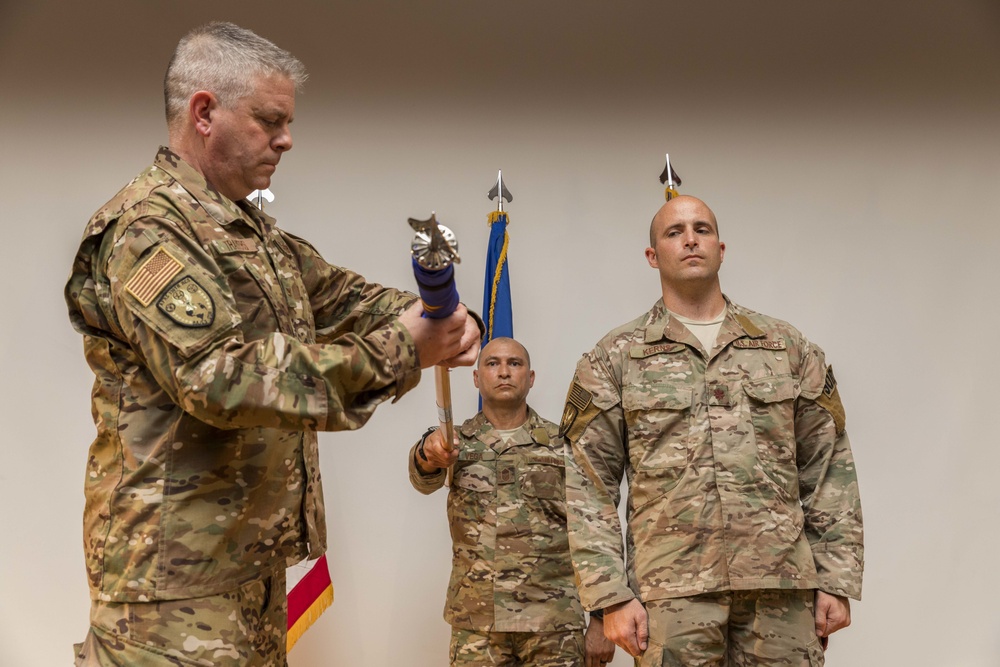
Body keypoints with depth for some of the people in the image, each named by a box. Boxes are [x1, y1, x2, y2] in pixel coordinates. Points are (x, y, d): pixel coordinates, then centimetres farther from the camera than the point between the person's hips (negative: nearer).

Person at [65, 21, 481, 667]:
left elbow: (336, 294, 20)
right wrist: (397, 353, -25)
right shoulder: (147, 228, -16)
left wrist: (441, 319, -2)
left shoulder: (251, 228, 17)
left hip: (252, 559, 10)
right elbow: (221, 374, -27)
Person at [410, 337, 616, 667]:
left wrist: (601, 619, -3)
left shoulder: (564, 447, 5)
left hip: (554, 625, 0)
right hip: (475, 624, 1)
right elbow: (424, 479, -15)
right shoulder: (456, 442, 7)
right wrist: (428, 453, -39)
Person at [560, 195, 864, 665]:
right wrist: (611, 595, -6)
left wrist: (837, 581, 3)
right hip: (672, 590, -1)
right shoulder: (615, 359, 7)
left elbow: (829, 471, 10)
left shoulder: (787, 347, 12)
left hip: (781, 587, 2)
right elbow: (589, 488, 2)